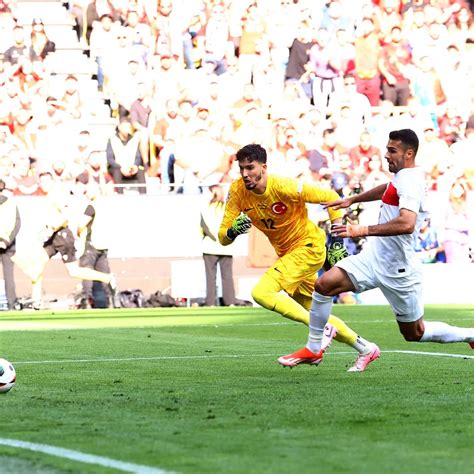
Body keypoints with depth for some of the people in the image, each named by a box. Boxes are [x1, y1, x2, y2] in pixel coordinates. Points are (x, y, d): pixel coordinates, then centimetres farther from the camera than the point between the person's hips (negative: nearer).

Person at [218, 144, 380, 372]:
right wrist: (233, 230, -32)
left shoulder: (283, 186, -26)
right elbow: (223, 237, -8)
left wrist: (336, 240, -20)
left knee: (262, 293, -23)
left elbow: (330, 197, -18)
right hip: (286, 253, 8)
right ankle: (364, 347, 31)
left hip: (308, 246, -8)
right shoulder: (238, 191, -10)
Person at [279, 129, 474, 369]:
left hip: (399, 270, -8)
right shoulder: (401, 177, 7)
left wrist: (363, 230, -38)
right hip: (375, 256, 8)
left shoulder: (410, 182, -22)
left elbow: (406, 224, -38)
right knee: (324, 284, -8)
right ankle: (313, 349, 3)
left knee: (414, 334, 6)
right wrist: (353, 199, 30)